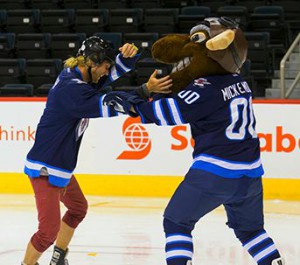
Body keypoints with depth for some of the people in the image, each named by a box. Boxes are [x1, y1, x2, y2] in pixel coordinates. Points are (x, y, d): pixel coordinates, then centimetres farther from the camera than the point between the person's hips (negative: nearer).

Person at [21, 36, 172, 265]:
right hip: (45, 168, -11)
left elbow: (115, 70, 8)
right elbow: (109, 106, -29)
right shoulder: (70, 89, -25)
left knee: (78, 207, 30)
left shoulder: (81, 76, 5)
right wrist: (146, 90, -31)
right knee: (49, 229, -15)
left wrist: (128, 55, -15)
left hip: (61, 166, 11)